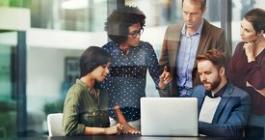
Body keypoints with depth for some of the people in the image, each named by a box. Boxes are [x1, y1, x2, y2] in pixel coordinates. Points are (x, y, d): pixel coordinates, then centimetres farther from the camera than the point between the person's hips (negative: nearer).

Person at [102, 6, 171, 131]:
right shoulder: (106, 51, -9)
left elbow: (157, 78, 1)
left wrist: (162, 82, -22)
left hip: (137, 115, 1)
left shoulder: (146, 49, -6)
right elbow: (99, 83, -6)